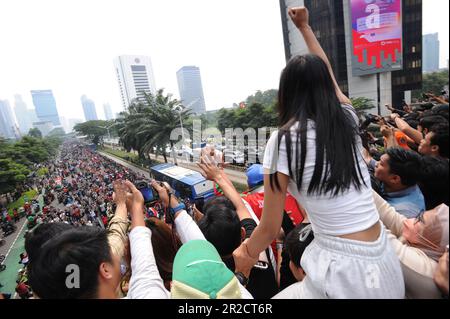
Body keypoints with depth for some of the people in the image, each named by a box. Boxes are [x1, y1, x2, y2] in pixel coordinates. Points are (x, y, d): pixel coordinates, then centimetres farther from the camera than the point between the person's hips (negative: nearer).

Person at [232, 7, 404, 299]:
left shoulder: (284, 140, -16)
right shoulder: (348, 119, -1)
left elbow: (270, 229, -10)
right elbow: (327, 74, 21)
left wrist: (247, 253, 11)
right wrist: (305, 27, 33)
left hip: (343, 270, -5)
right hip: (385, 261, 6)